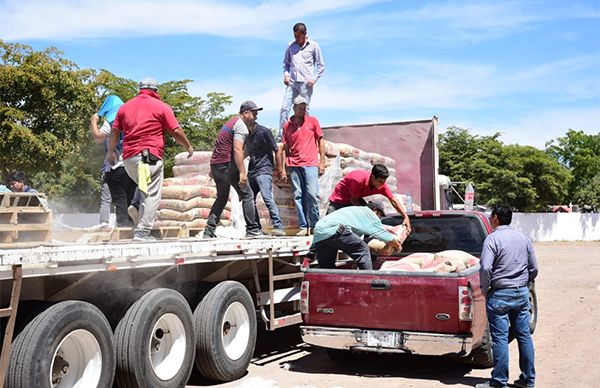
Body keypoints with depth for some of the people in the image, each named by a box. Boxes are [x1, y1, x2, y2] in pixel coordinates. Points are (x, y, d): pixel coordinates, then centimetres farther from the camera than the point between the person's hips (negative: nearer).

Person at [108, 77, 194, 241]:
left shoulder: (125, 107, 16)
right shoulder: (161, 107, 2)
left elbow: (114, 132, 18)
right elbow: (176, 131, 1)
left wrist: (111, 152, 31)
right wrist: (188, 147, 15)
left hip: (128, 158, 6)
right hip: (150, 157, -6)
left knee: (144, 189, 24)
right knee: (152, 194, -4)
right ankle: (142, 232, -11)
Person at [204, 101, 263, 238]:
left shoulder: (230, 122, 22)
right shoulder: (241, 126, -9)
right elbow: (237, 150, -21)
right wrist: (242, 172, -25)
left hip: (215, 164, 9)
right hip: (227, 165, -9)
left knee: (221, 198, 17)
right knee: (247, 195, -3)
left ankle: (209, 231, 13)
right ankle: (252, 230, -5)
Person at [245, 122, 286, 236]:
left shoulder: (264, 131, -8)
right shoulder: (247, 135, 13)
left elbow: (276, 150, -6)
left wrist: (279, 169, -5)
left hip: (264, 171, -8)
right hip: (251, 171, 8)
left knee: (267, 197, -22)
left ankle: (278, 227, -23)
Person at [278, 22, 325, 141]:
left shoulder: (313, 45, 5)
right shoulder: (291, 45, 11)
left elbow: (321, 65, 8)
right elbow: (286, 63, 22)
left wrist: (314, 79, -5)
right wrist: (286, 75, 5)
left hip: (306, 82, -2)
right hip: (292, 82, 2)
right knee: (284, 108, -7)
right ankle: (280, 137, -6)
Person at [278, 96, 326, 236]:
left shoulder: (313, 121, 8)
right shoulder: (287, 126, 11)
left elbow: (320, 141, 10)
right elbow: (284, 149, 13)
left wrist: (322, 162, 3)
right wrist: (282, 170, 8)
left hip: (310, 164, -2)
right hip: (294, 165, 2)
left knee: (312, 194, -11)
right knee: (298, 196, -1)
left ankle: (314, 225, 0)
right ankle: (303, 227, 3)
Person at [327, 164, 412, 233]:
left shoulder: (381, 184, -21)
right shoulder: (359, 180, -38)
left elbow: (394, 201, -17)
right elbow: (353, 200, -24)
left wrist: (406, 217, -24)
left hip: (356, 199, 6)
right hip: (339, 198, -6)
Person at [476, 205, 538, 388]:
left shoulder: (493, 238, -11)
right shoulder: (523, 238, 9)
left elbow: (485, 268, -21)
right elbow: (534, 268, 12)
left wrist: (485, 290, -8)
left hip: (500, 295, -6)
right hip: (522, 293, 6)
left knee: (500, 338, -2)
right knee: (524, 335, 12)